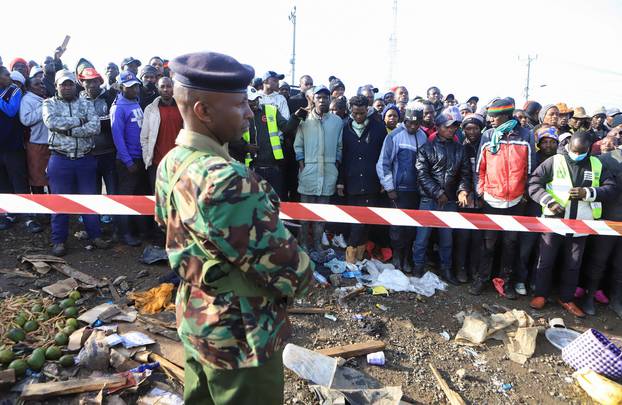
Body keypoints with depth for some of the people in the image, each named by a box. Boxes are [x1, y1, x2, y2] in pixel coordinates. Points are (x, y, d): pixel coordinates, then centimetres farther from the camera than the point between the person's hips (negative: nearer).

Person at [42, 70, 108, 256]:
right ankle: (59, 240, 17)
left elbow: (95, 127, -10)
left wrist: (68, 130, -15)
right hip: (60, 160, -1)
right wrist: (78, 121, -13)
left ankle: (95, 235, 21)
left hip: (85, 159, 1)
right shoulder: (49, 103, 4)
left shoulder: (86, 103, 7)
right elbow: (51, 122, -17)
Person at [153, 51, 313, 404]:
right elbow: (289, 271, -27)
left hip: (195, 322, 8)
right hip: (241, 339, -8)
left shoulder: (171, 164, -2)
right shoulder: (225, 180, -32)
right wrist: (302, 276, -4)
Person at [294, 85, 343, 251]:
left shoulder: (338, 121, 8)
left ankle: (317, 243, 15)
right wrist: (302, 164, -4)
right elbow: (298, 145, 4)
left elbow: (339, 146, 11)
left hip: (328, 172, 2)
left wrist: (336, 165, 3)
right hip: (308, 170, -1)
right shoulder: (304, 119, 4)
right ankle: (304, 242, 14)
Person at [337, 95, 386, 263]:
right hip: (351, 183, 1)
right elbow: (339, 155, 6)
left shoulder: (378, 128, 2)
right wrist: (340, 181, 2)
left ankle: (353, 254, 8)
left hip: (371, 183, -1)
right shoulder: (345, 127, 4)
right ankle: (357, 254, 23)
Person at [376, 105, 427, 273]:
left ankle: (406, 258, 22)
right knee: (398, 226, -3)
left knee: (412, 226, 8)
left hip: (417, 190, 4)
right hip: (399, 189, -4)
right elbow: (383, 164, -7)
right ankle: (396, 257, 14)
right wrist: (389, 188, -8)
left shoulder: (423, 136, 6)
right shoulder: (395, 136, -8)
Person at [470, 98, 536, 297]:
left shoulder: (525, 136, -3)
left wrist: (526, 193, 2)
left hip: (515, 201, 0)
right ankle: (481, 277, 20)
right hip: (491, 199, 0)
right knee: (488, 242, 8)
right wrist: (480, 189, 1)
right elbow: (480, 167, 3)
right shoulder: (487, 136, -1)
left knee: (510, 243, 11)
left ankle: (506, 280, 25)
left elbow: (530, 168, 2)